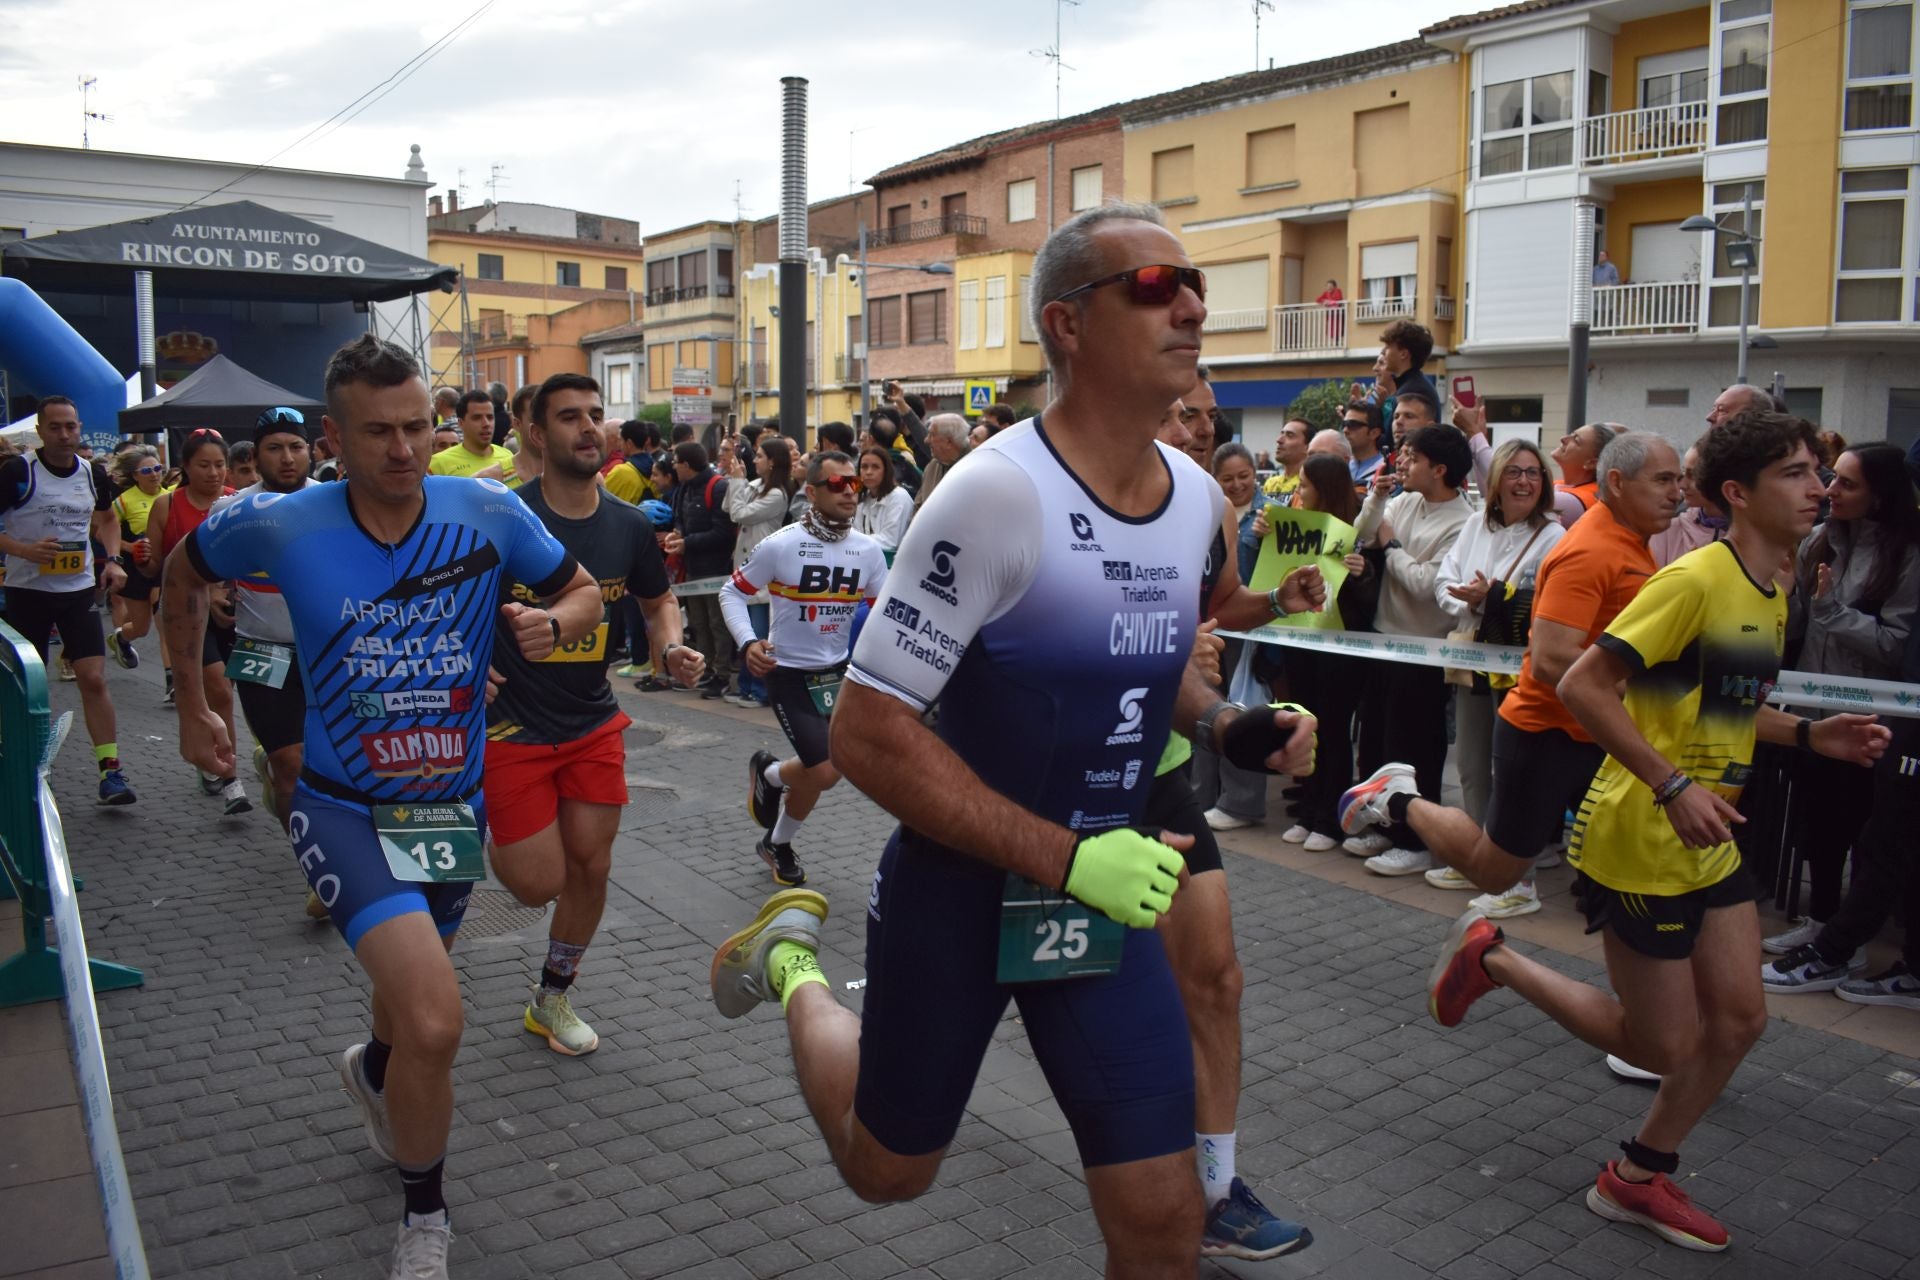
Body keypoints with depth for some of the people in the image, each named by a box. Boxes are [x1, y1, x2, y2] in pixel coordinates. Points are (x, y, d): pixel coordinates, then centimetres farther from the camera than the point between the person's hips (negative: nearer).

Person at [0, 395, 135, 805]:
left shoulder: (93, 473, 4)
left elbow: (107, 518, 22)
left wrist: (113, 559, 7)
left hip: (78, 590, 2)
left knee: (94, 679, -7)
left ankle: (110, 771, -5)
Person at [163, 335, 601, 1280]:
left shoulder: (488, 513, -11)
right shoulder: (279, 527, -13)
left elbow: (582, 592, 1)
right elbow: (183, 575, 9)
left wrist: (553, 623, -21)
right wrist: (191, 705, 10)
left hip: (454, 804, 4)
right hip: (345, 807, -3)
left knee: (412, 985, 27)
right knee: (435, 1020, -22)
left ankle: (373, 1069, 65)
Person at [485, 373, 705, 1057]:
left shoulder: (629, 526, -3)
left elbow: (658, 600, 15)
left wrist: (672, 648, -5)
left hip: (594, 723, 4)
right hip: (511, 725, -4)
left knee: (591, 866, 8)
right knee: (540, 883, -4)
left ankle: (553, 999, 30)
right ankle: (491, 832, 32)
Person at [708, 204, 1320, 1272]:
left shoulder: (1198, 496, -1)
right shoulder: (1000, 494, -24)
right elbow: (868, 735, -24)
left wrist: (1226, 727, -2)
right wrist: (1067, 858, -28)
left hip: (1106, 892, 5)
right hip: (961, 891, -5)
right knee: (888, 1171, 20)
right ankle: (794, 967, 45)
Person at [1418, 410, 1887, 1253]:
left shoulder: (1770, 594, 10)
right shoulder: (1694, 580, -20)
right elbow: (1582, 687, -24)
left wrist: (1809, 735, 7)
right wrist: (1673, 786, -28)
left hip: (1709, 844, 9)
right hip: (1640, 844, -9)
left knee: (1738, 1019, 9)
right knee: (1664, 1046, 2)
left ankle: (1639, 1178, 26)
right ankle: (1492, 960, 19)